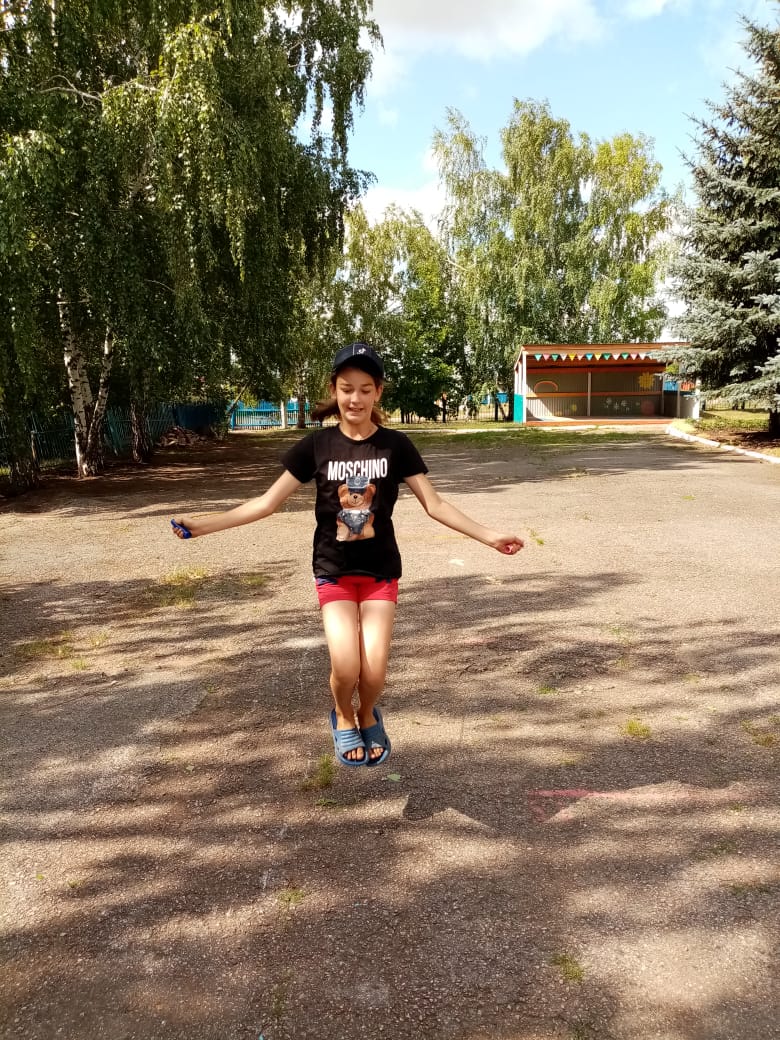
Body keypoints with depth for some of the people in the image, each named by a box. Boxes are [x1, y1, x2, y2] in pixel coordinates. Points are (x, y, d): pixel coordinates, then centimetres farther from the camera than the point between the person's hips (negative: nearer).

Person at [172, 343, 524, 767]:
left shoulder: (395, 445, -4)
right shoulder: (316, 445, -5)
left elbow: (434, 504, -3)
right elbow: (268, 502, -4)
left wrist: (489, 535, -9)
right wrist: (204, 524, -11)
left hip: (381, 570, 0)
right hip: (333, 571, 0)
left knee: (374, 671, -8)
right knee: (346, 666, -15)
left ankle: (368, 715, 29)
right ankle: (343, 717, 21)